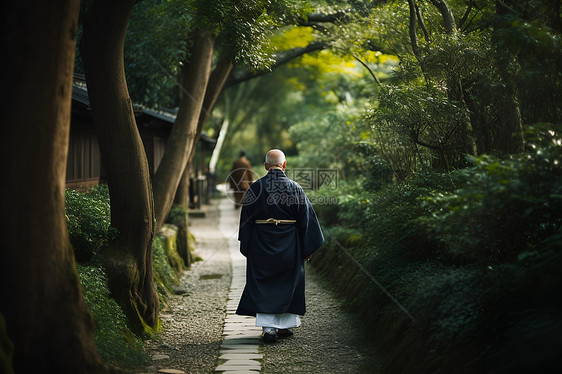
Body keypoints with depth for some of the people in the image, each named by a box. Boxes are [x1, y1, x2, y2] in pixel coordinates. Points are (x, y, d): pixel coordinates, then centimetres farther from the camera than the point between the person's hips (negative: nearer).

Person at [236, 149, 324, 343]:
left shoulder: (256, 188, -5)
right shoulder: (294, 188, -4)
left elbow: (247, 219, 0)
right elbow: (306, 218, -1)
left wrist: (246, 246, 8)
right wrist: (308, 248, 7)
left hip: (262, 244, 0)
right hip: (289, 244, 0)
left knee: (262, 285, 5)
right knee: (287, 283, 14)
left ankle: (268, 327, -6)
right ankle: (283, 325, 21)